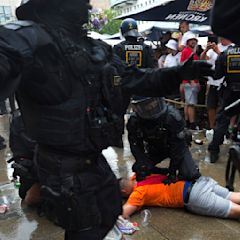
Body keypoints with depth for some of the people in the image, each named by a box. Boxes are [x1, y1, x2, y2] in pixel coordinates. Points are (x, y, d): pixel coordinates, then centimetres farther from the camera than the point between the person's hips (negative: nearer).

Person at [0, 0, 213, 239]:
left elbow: (135, 78, 12)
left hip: (94, 159, 8)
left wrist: (179, 73, 4)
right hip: (64, 168, -8)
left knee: (110, 213, 26)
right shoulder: (30, 37, -19)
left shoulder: (96, 48, 7)